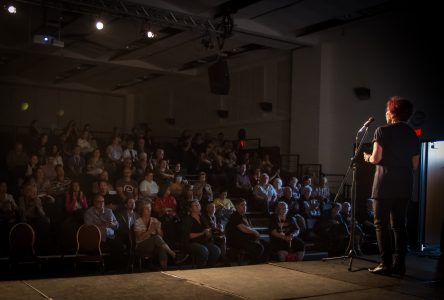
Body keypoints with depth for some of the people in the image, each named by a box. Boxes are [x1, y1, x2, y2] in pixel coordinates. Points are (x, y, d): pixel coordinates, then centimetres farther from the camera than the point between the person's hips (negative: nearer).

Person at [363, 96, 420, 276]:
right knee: (399, 224, 11)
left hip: (384, 184, -6)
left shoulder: (383, 131, -7)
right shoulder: (413, 135, 10)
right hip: (405, 186, 6)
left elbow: (376, 158, -14)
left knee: (381, 224, -1)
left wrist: (368, 158, 7)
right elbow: (415, 165, 10)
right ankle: (400, 264, 11)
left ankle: (386, 264, -4)